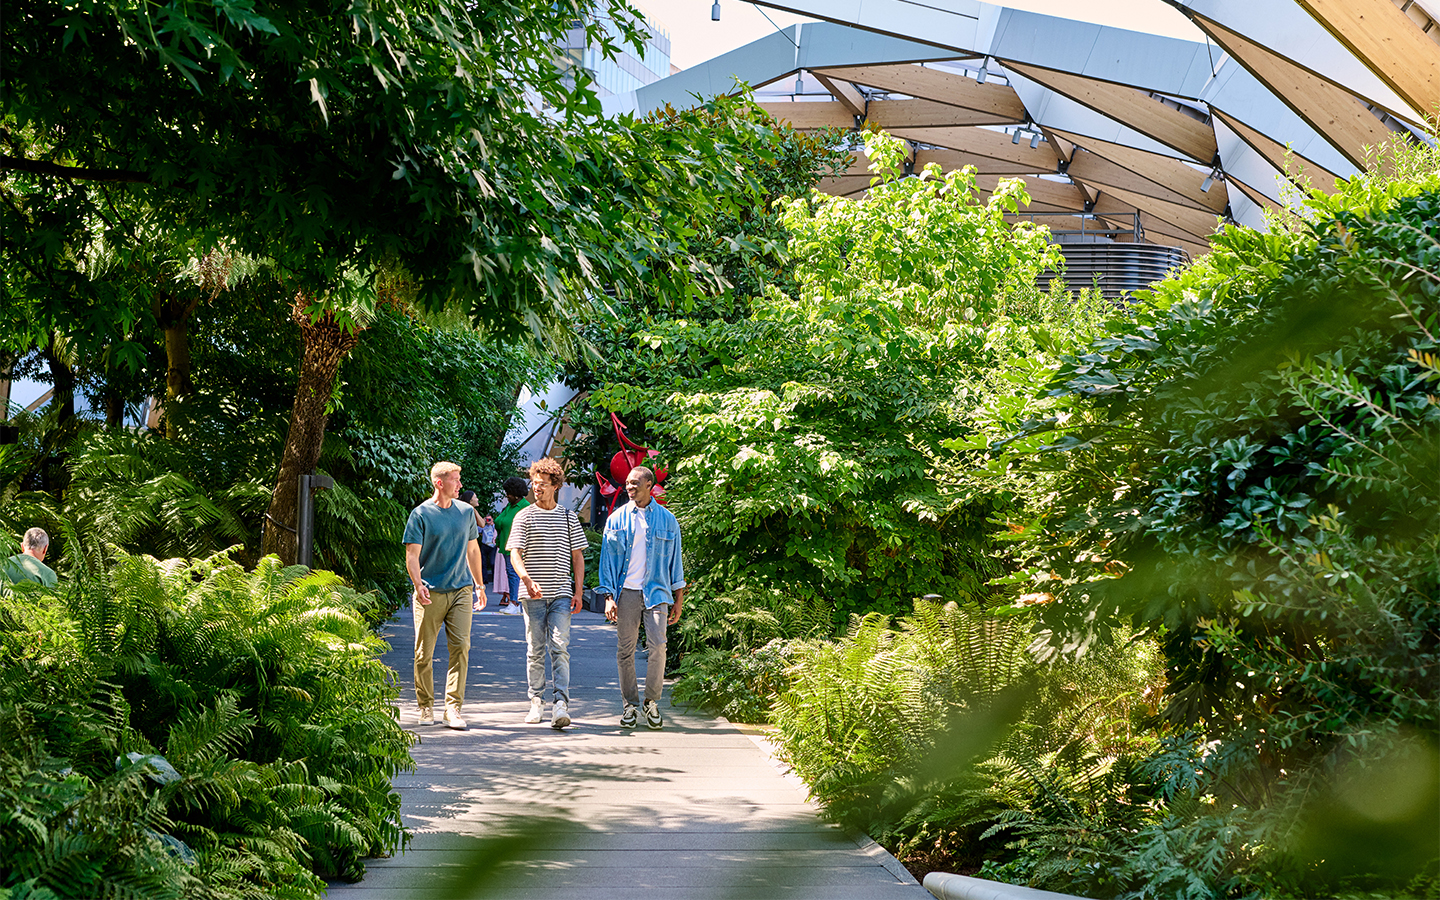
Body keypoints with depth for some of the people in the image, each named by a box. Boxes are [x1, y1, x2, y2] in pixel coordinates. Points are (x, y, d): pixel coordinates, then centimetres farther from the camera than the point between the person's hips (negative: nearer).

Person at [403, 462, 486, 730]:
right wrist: (418, 585, -22)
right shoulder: (421, 514, -3)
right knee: (424, 653, 1)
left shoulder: (466, 512, 11)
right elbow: (412, 555, -7)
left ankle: (453, 707, -7)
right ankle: (426, 706, 15)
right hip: (431, 594, -3)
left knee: (461, 647, -8)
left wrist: (479, 585, 24)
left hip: (461, 590, 3)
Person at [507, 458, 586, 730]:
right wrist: (527, 579, -23)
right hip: (533, 595, 0)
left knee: (560, 647, -10)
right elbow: (515, 554, -4)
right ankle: (537, 702, 16)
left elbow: (577, 556, 14)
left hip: (561, 594, 0)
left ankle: (561, 704, -16)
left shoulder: (569, 517, 11)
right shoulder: (524, 516, 4)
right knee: (535, 650, 5)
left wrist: (578, 591, 5)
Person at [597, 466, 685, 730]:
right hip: (626, 592, 1)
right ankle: (630, 704, 13)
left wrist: (678, 599, 9)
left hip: (656, 591, -1)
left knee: (657, 646, -12)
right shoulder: (617, 519, 7)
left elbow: (675, 560, 12)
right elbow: (607, 559, 8)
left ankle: (652, 702, 3)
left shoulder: (667, 519, 7)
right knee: (625, 650, 1)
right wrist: (608, 596, -2)